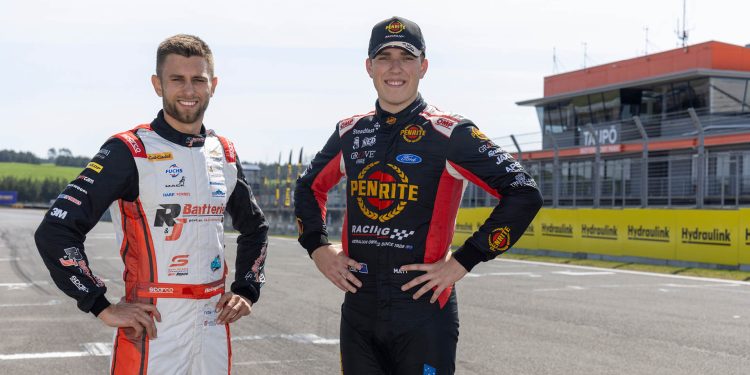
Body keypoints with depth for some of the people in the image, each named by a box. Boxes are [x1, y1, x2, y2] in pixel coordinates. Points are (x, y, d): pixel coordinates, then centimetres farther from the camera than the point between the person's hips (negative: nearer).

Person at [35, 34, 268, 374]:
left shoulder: (225, 154, 9)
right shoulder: (130, 152, -9)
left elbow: (254, 228, 24)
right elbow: (55, 231, -13)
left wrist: (246, 292, 12)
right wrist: (104, 308, -13)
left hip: (214, 329, 5)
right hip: (152, 333, -5)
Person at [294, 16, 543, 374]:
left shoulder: (449, 133, -8)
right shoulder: (350, 132, 8)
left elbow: (524, 194, -12)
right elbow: (309, 187, 25)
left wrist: (463, 261, -13)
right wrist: (317, 247, 10)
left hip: (424, 308, -5)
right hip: (357, 309, 5)